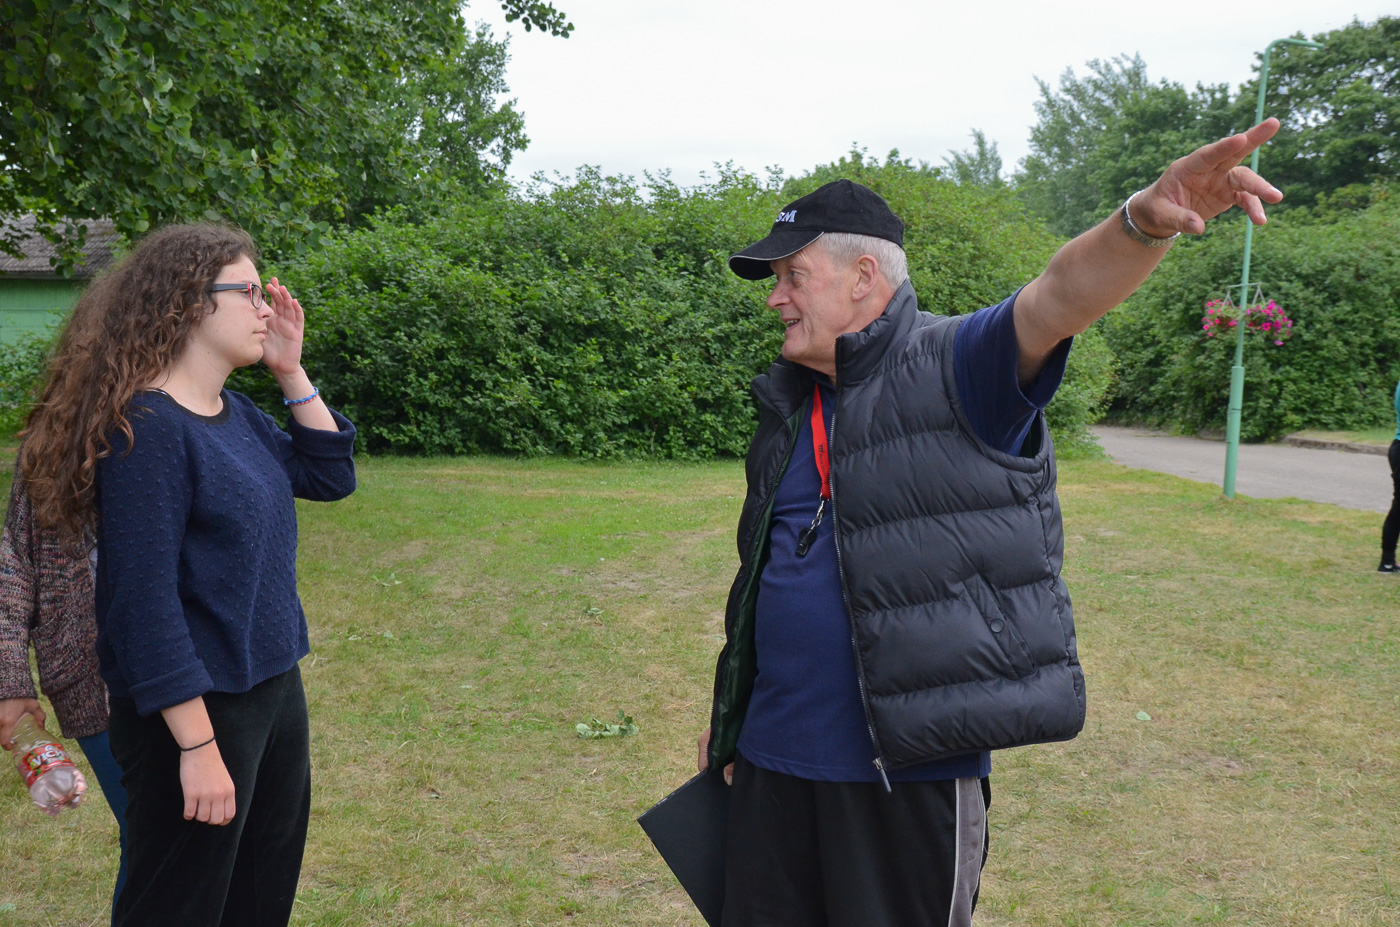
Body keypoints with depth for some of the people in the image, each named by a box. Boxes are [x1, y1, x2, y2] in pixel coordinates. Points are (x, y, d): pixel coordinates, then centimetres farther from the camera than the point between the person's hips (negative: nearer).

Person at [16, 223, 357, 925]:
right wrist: (197, 747, -22)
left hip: (274, 687, 9)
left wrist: (290, 372, 2)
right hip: (196, 709, -8)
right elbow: (144, 601, -22)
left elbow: (330, 477, 14)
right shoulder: (146, 426, -20)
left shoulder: (237, 414, 5)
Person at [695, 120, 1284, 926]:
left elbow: (1061, 296, -27)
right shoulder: (788, 401, 12)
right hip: (774, 755, 6)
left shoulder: (955, 364, -8)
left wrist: (1144, 223, -47)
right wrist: (728, 712, 22)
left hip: (913, 770, -6)